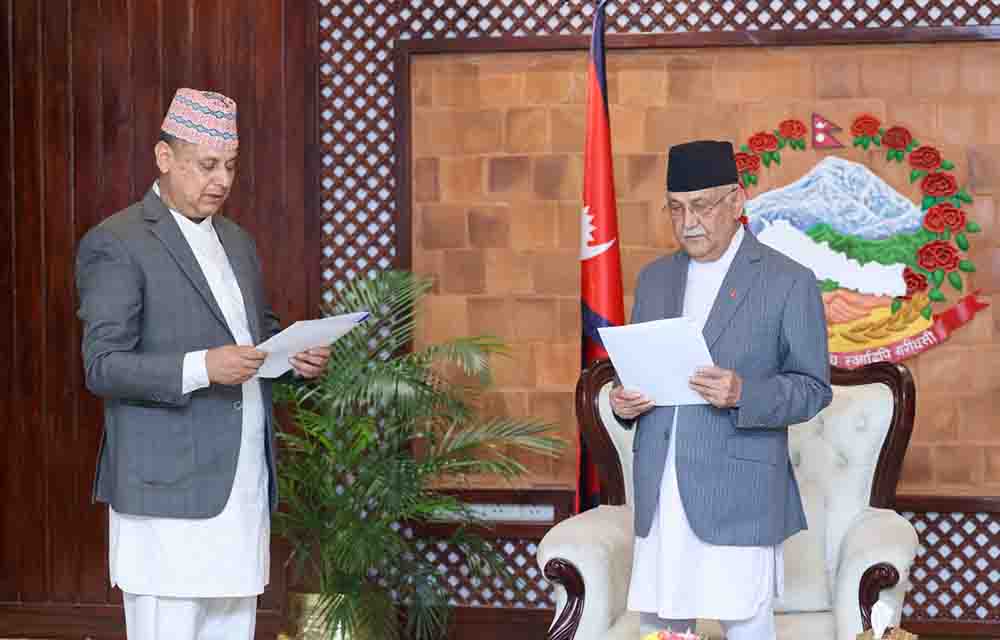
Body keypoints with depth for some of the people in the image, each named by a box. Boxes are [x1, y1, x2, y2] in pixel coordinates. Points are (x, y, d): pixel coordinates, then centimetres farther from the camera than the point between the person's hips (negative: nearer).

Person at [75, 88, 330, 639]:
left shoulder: (236, 241, 16)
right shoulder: (115, 244, -8)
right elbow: (103, 367, -14)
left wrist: (297, 355, 4)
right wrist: (201, 367, -27)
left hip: (244, 483, 7)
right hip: (168, 489, -7)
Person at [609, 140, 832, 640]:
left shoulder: (789, 283, -2)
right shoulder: (655, 278, 15)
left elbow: (813, 388, -3)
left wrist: (743, 394, -21)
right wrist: (624, 401, 0)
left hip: (739, 496, -5)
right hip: (659, 493, 5)